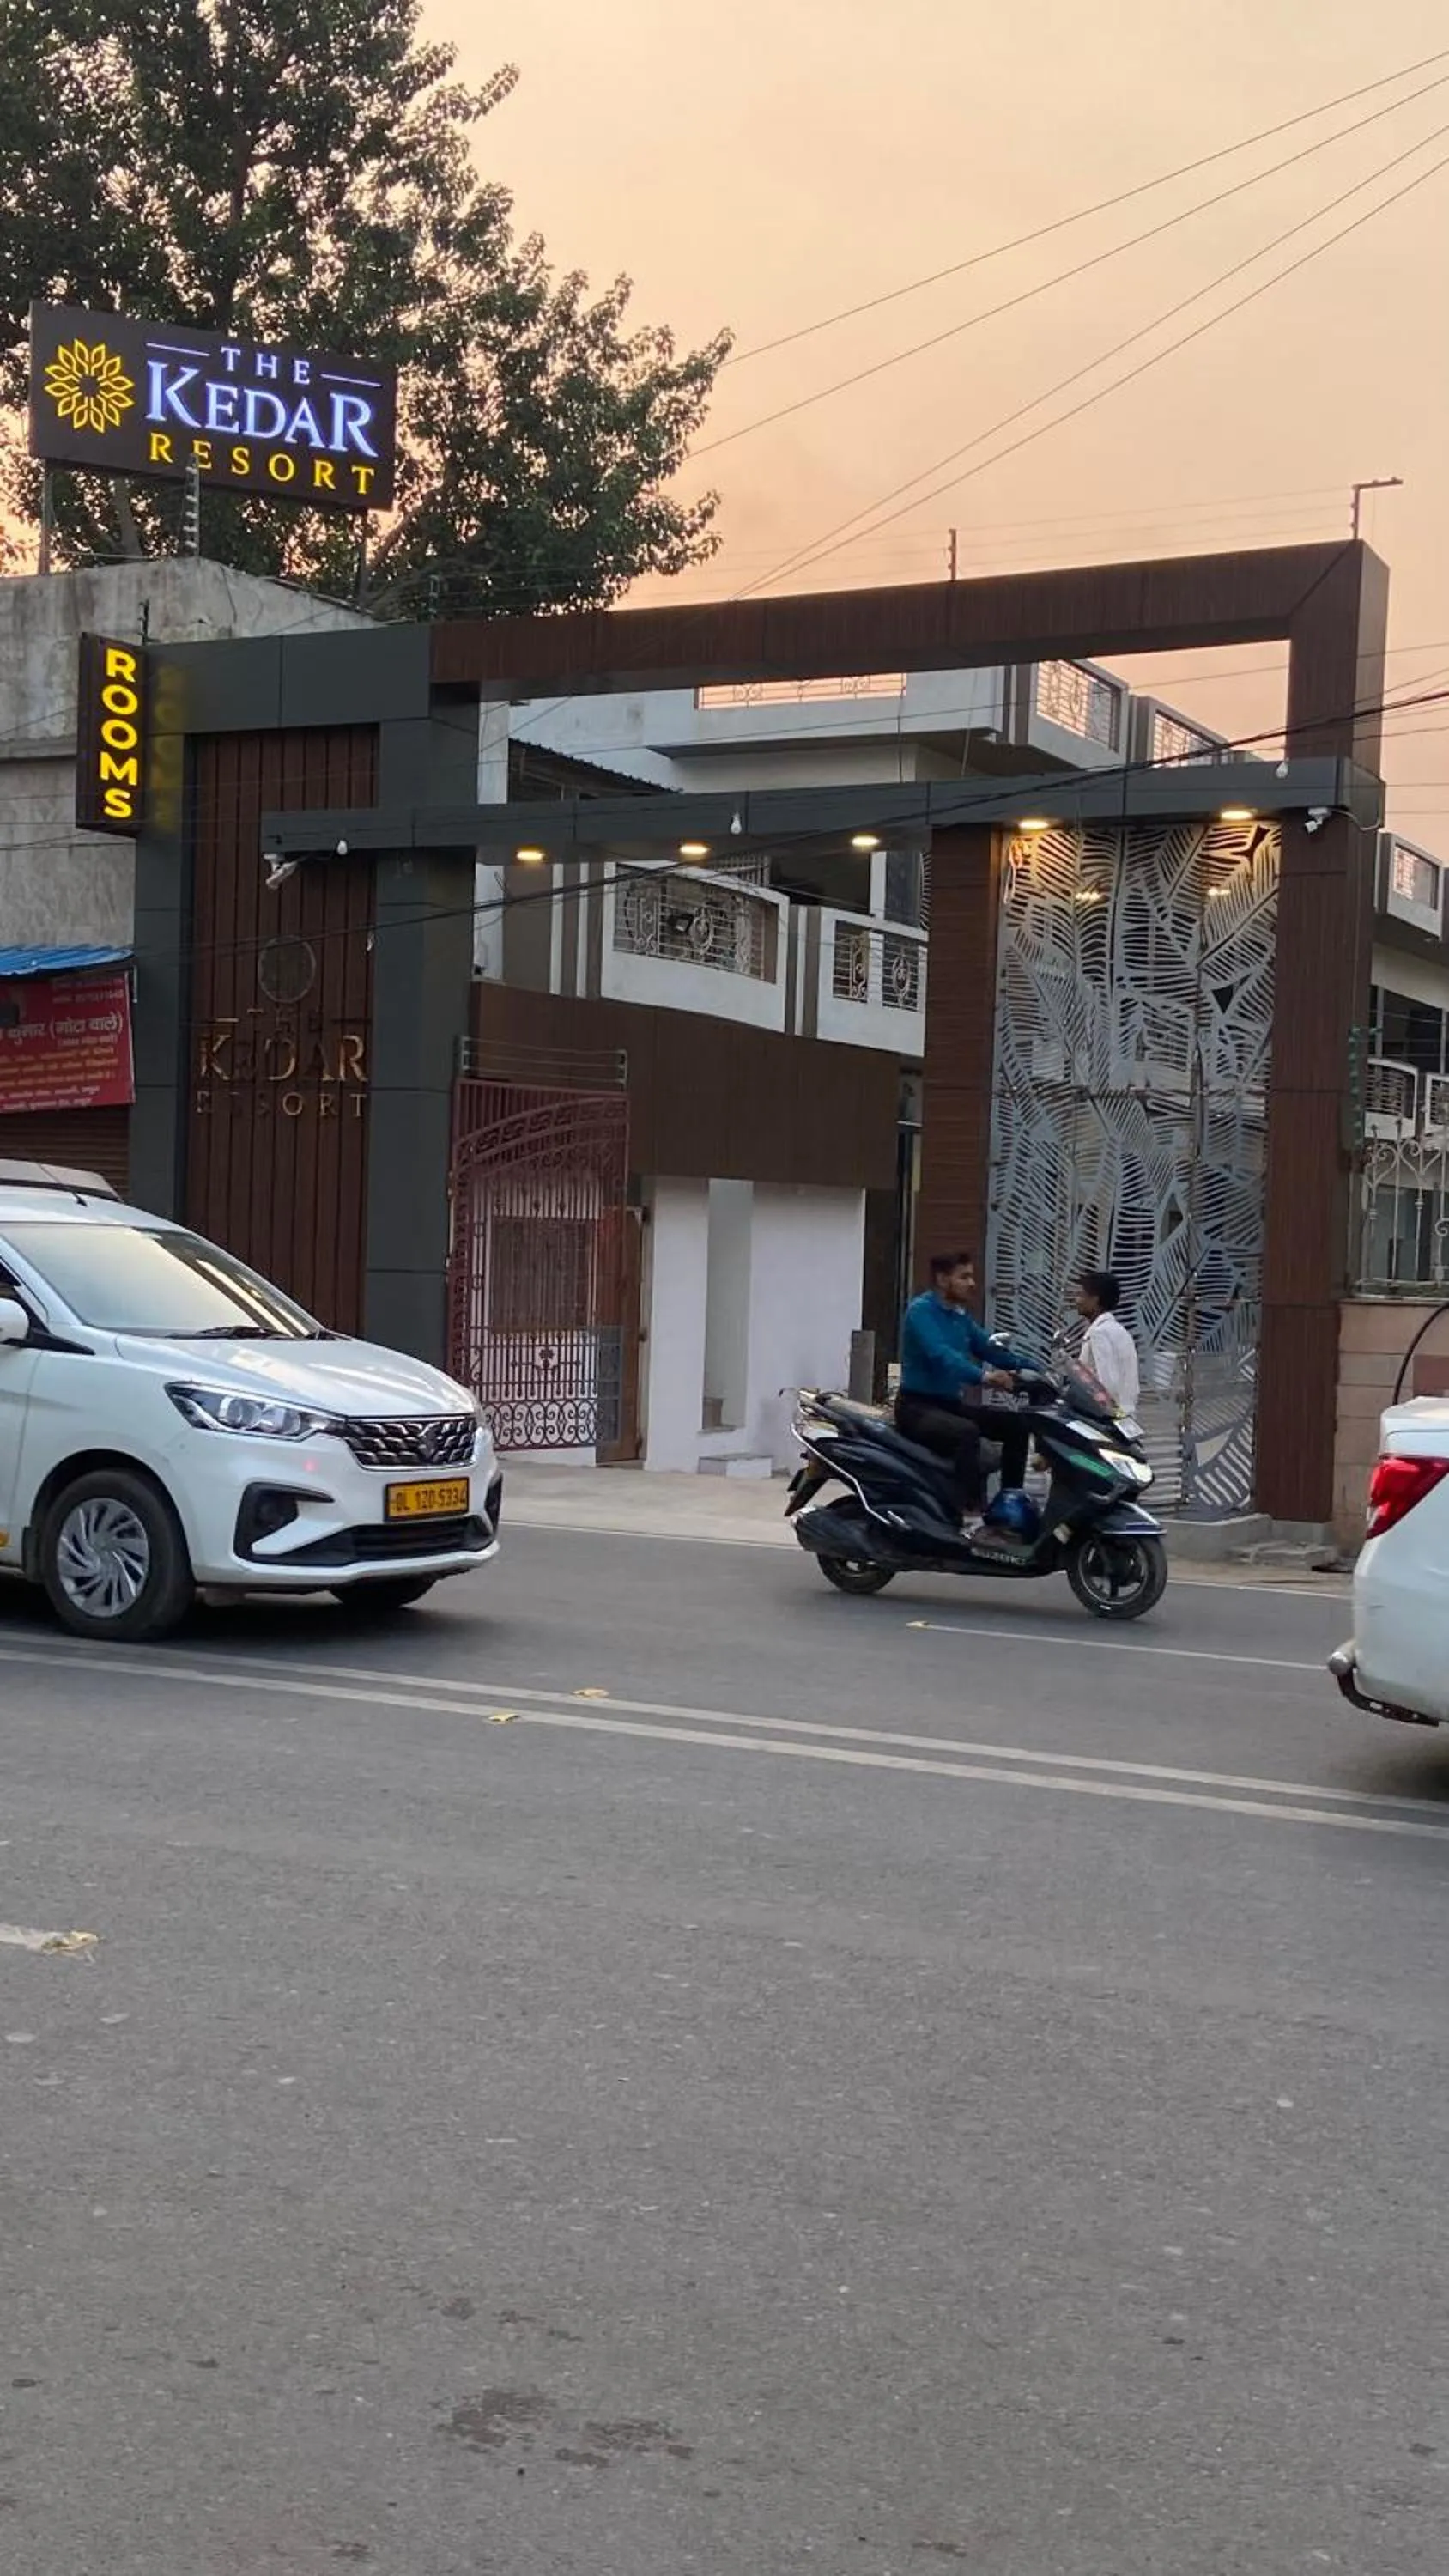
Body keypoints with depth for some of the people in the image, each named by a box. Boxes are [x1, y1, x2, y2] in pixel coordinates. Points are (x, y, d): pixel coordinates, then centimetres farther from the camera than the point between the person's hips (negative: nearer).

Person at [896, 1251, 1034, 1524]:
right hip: (917, 1407, -9)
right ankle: (971, 1516, -39)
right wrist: (982, 1376, -46)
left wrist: (1028, 1368, -8)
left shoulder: (961, 1315, 13)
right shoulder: (921, 1310, -14)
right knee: (967, 1432, -35)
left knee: (1017, 1424, 2)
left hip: (951, 1404, 9)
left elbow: (988, 1348, 10)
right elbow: (941, 1355, -31)